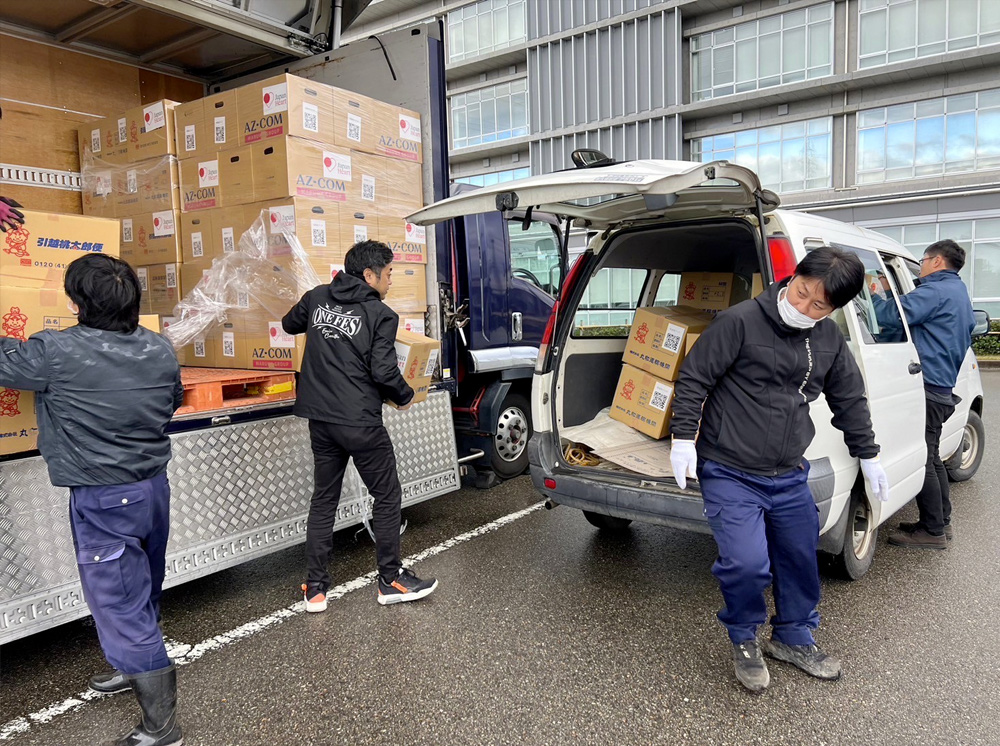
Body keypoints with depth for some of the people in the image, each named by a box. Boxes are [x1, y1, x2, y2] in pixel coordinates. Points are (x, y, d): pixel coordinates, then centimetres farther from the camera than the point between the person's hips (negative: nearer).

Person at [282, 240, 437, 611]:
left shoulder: (317, 298, 7)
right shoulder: (381, 315, -10)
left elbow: (289, 324, 25)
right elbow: (384, 372, -16)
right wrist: (404, 396, 2)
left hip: (320, 420, 6)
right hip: (360, 422, -6)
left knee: (324, 498, 15)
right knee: (387, 496, 9)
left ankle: (315, 587, 19)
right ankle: (391, 580, 18)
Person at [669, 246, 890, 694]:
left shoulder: (830, 339, 4)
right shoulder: (740, 321, -16)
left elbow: (849, 400, 18)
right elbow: (693, 378, -11)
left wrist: (868, 456, 23)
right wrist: (684, 439, -14)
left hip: (789, 477, 6)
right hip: (729, 474, -6)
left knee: (800, 558, 16)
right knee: (747, 563, -16)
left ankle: (793, 638, 42)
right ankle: (743, 640, 15)